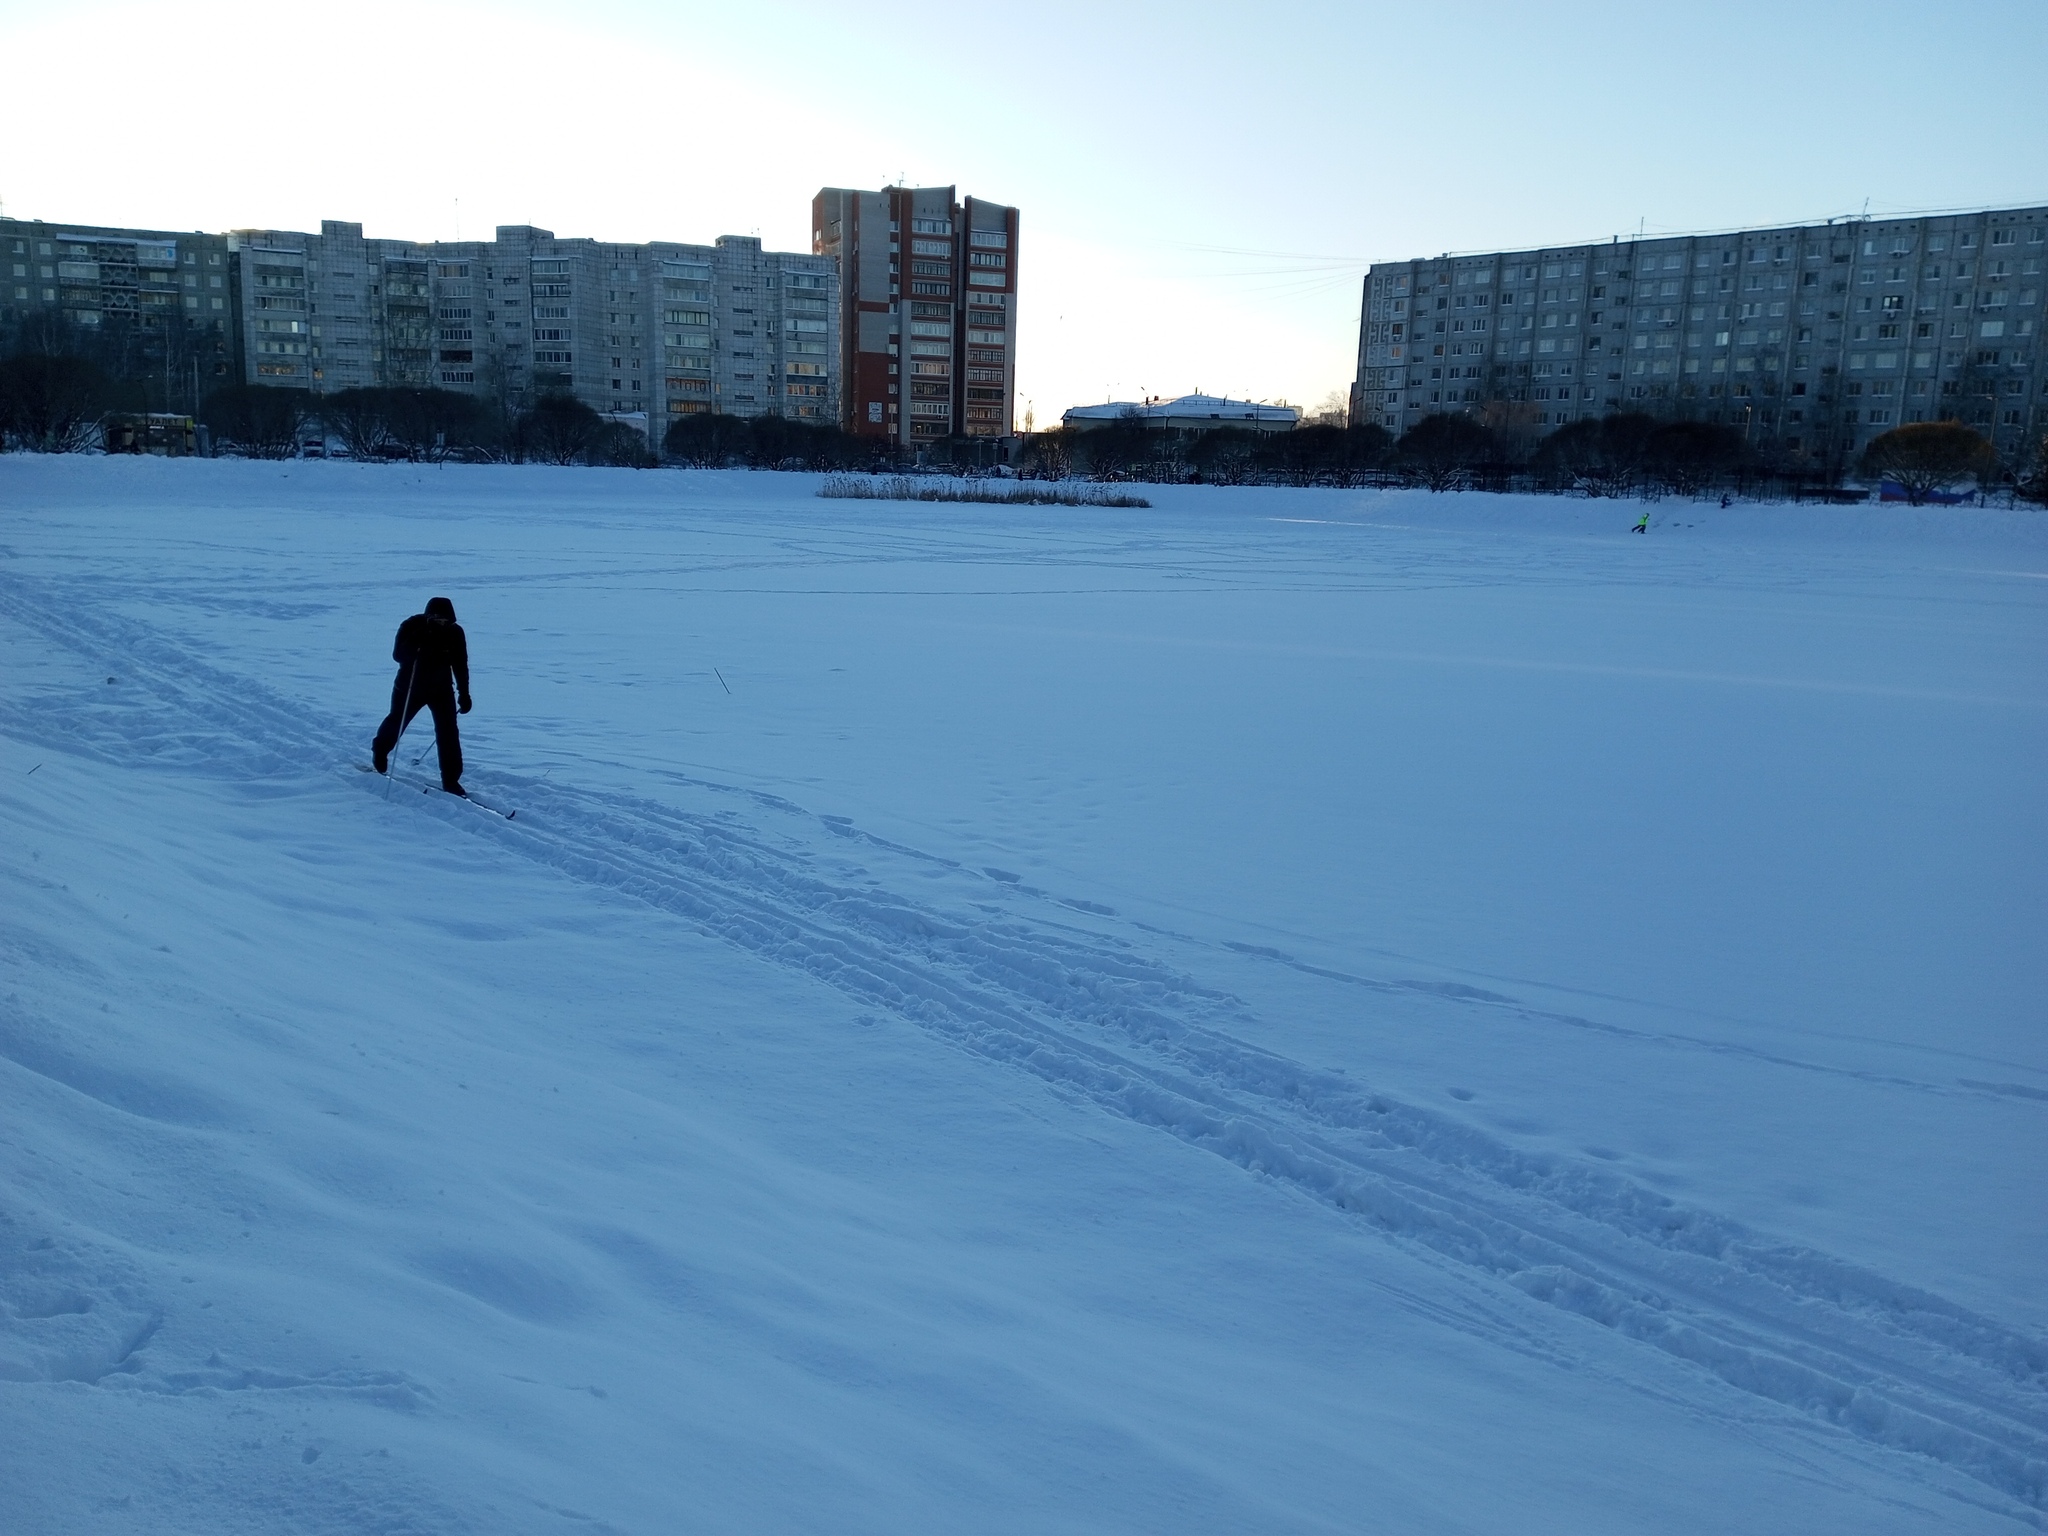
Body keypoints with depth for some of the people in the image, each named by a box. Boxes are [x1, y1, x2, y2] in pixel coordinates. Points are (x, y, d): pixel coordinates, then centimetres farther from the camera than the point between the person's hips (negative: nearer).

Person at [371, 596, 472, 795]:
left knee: (448, 732, -10)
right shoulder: (412, 627, -18)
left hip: (441, 689, 1)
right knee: (397, 722, 15)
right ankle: (379, 754, 47)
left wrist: (464, 695, -2)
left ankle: (451, 780, -4)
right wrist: (414, 646, -41)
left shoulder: (455, 633, -11)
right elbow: (397, 655, -21)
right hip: (409, 686, -1)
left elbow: (461, 666, -2)